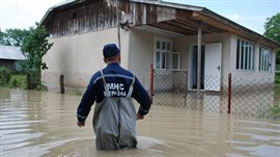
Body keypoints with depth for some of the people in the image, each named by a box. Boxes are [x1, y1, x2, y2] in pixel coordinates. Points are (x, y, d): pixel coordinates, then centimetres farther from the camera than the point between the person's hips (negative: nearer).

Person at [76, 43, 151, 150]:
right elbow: (145, 100, 9)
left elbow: (86, 100, -3)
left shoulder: (98, 77, -3)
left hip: (106, 132, -1)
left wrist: (81, 118, 14)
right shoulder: (130, 77, 3)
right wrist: (142, 113, 29)